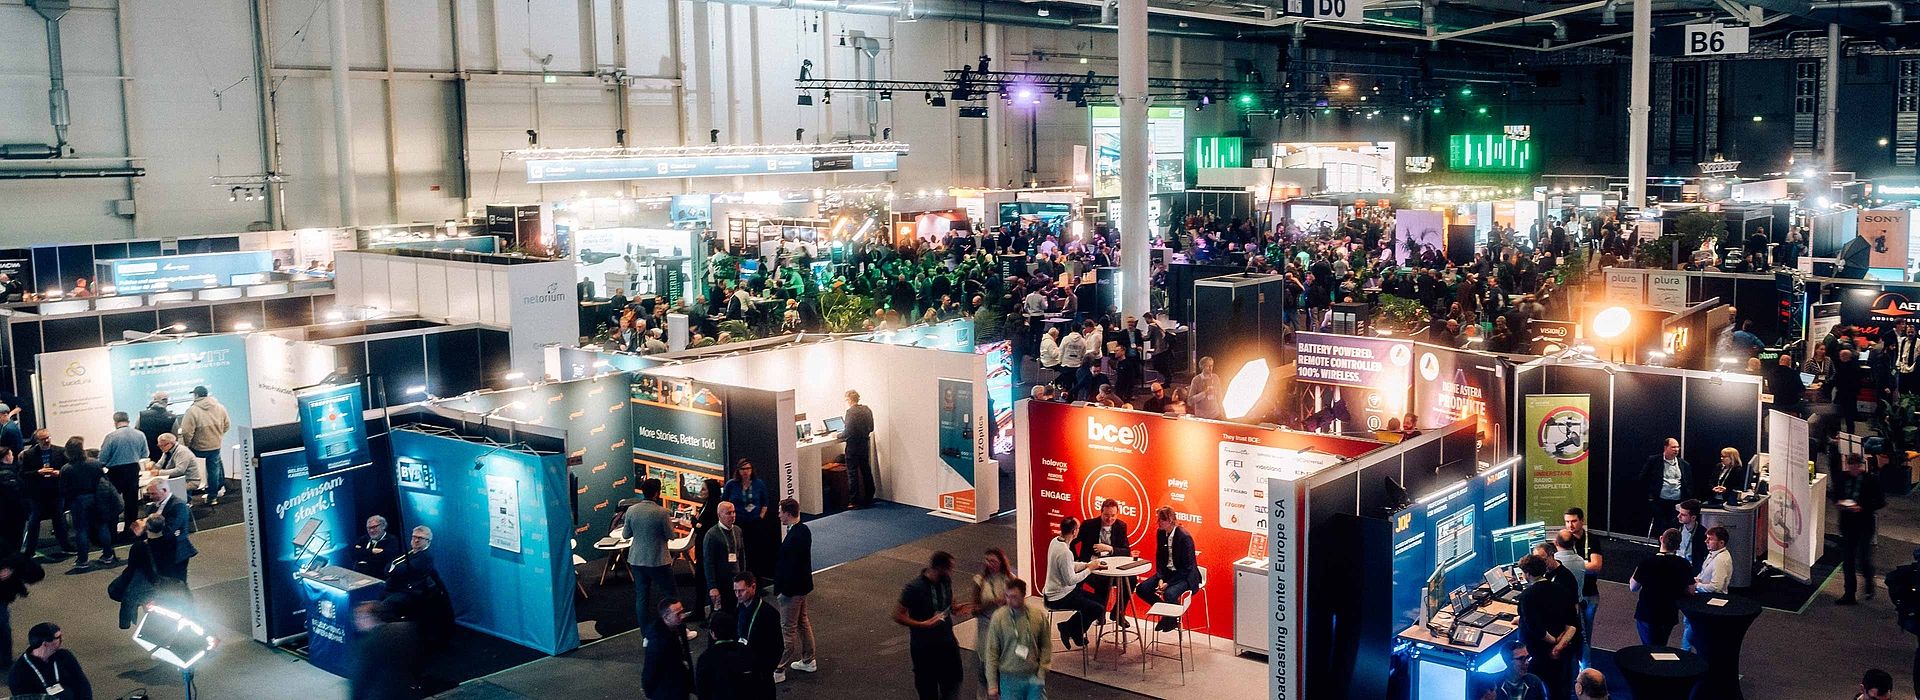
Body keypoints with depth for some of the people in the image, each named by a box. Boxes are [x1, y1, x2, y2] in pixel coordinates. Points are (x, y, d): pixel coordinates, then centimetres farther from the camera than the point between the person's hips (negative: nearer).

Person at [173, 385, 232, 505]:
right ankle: (212, 496, 19)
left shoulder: (192, 410, -17)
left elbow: (187, 432, -20)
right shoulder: (220, 408, -2)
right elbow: (227, 425, 6)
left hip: (198, 447, -3)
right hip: (215, 446, 3)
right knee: (214, 469, 13)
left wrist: (187, 444, -4)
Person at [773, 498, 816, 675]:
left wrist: (781, 589, -18)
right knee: (803, 622, 21)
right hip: (802, 585, 10)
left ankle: (780, 669, 9)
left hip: (792, 588, -10)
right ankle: (808, 661, 33)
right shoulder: (804, 530, 2)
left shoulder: (794, 537, -27)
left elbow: (791, 567, -27)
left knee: (787, 629, 0)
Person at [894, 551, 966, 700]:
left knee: (953, 682, 10)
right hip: (924, 647, -5)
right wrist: (923, 624, -28)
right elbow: (898, 616, -18)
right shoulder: (914, 587, -22)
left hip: (947, 643, 5)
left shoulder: (946, 581, -3)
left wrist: (955, 607, -5)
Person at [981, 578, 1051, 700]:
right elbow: (991, 652, -5)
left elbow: (1046, 646, 6)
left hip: (1034, 677, 2)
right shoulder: (998, 617, -7)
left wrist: (1042, 673, -3)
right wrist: (992, 684, -6)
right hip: (1009, 678, -1)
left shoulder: (1039, 615, -2)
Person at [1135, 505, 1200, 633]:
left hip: (1185, 576, -7)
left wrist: (1168, 584, -21)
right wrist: (1160, 579, -9)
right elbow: (1159, 559, 8)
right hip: (1167, 573, 7)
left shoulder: (1184, 537, -21)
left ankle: (1173, 619, -2)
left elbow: (1187, 567, -19)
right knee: (1142, 589, -11)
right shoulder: (1161, 534, 0)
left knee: (1169, 594, -35)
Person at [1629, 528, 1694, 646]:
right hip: (1670, 616, 3)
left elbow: (1633, 588, -8)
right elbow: (1690, 591, 0)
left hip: (1647, 615, -3)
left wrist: (1635, 573, 10)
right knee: (1661, 648, 21)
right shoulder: (1684, 565, -9)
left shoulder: (1647, 562, -18)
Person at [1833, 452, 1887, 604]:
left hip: (1865, 525, -4)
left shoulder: (1871, 480, -10)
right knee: (1847, 560, 6)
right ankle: (1849, 593, 15)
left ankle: (1869, 585, 25)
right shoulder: (1841, 478, 1)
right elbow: (1834, 494, 14)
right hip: (1847, 523, 4)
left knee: (1863, 559, -5)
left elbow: (1881, 502, -7)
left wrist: (1862, 508, -19)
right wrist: (1839, 502, -8)